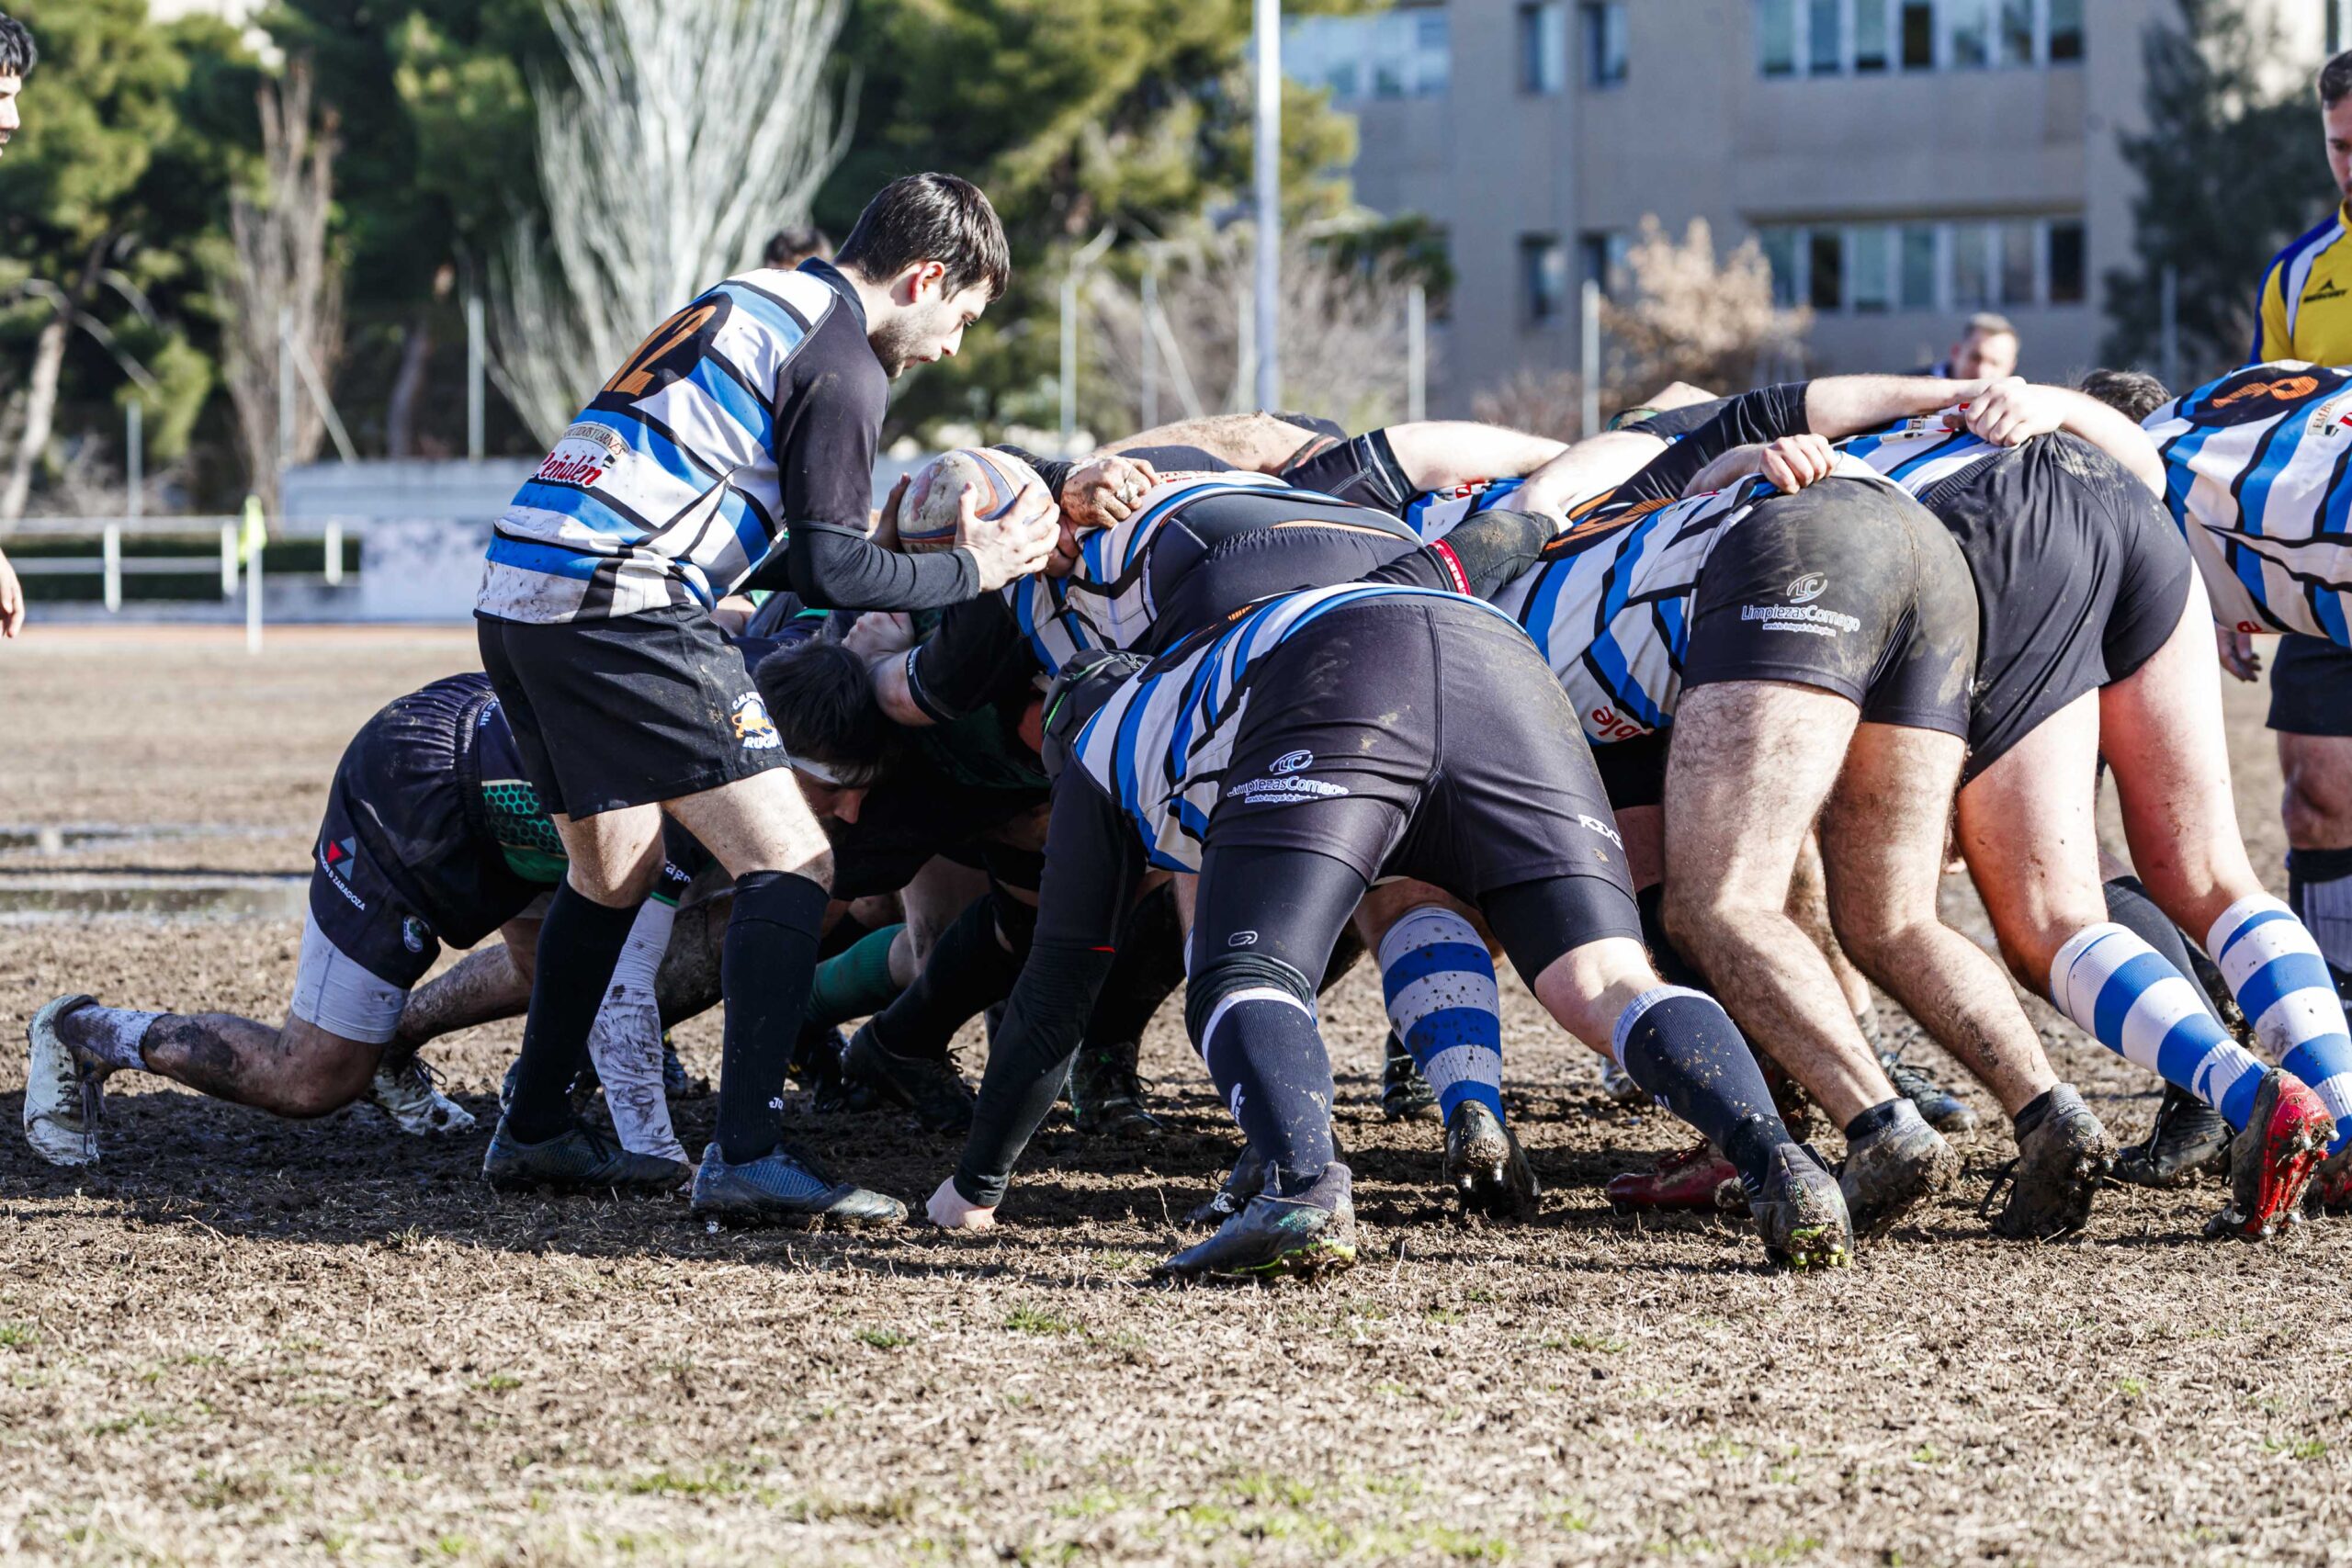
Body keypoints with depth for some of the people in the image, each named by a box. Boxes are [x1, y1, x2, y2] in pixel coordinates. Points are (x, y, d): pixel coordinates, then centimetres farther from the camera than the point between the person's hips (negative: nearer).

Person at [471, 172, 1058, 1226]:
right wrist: (971, 570, 6)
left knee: (613, 867, 26)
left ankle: (532, 1131, 32)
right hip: (619, 610, -10)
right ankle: (746, 1159, -16)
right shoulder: (842, 365, -4)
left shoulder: (753, 303, 25)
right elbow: (831, 570, -6)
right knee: (790, 863, -7)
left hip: (516, 599, 10)